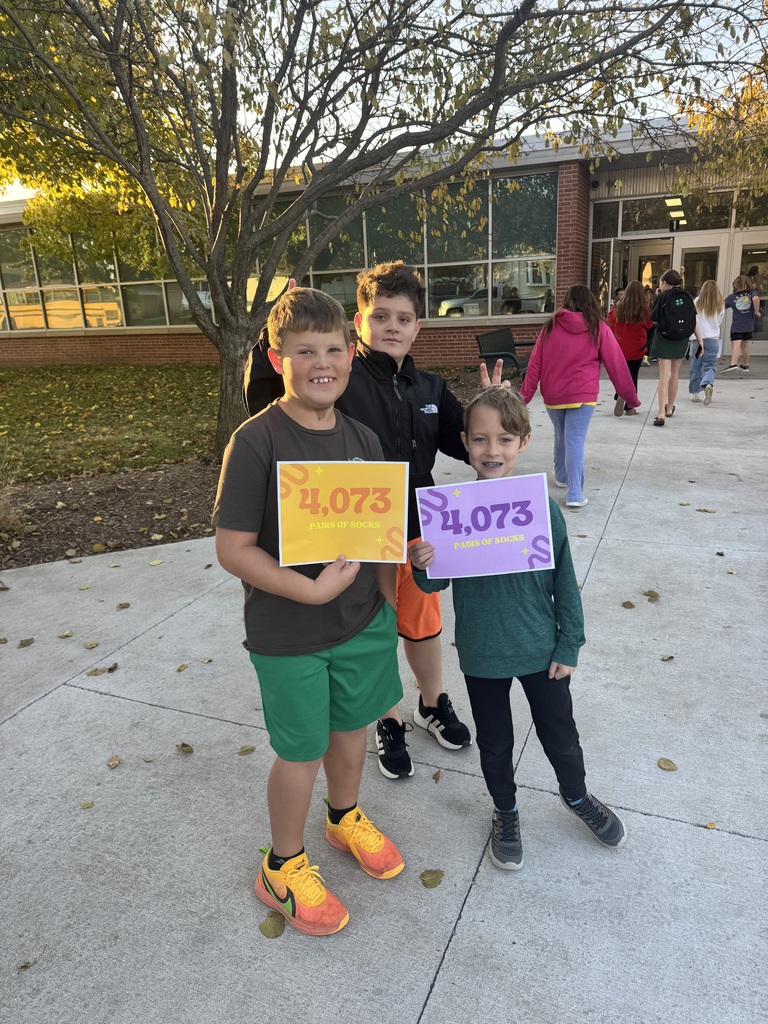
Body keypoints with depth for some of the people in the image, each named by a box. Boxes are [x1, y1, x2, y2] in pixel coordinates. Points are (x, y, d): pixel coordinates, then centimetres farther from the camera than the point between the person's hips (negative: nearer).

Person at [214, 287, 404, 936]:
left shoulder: (362, 438, -1)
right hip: (289, 633, -5)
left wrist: (390, 601, 9)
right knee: (302, 753, 11)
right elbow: (233, 548, -19)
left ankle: (346, 818, 53)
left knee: (352, 728, 23)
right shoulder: (256, 442, -19)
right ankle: (283, 870, 38)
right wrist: (310, 591, -27)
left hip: (364, 619, 5)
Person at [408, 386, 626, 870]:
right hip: (482, 653, 0)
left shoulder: (542, 508, -15)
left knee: (560, 734, 20)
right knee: (495, 742, 20)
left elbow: (564, 582, -4)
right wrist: (423, 566, -25)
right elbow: (435, 584, -3)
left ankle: (577, 796, 52)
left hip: (541, 648, 0)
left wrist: (569, 645, -1)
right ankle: (506, 813, 48)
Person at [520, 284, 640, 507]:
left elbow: (534, 364, 4)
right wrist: (630, 396, 7)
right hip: (582, 395, -3)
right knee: (575, 441, -4)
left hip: (552, 395, 3)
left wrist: (524, 396, 7)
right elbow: (616, 364, 1)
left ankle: (561, 476, 38)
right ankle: (575, 493, -11)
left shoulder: (550, 327, 5)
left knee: (561, 437, 21)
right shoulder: (598, 328, -1)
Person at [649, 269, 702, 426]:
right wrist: (700, 340, 6)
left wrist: (657, 298, 4)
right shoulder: (687, 297, 6)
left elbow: (654, 320, -3)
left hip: (664, 338, -4)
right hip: (682, 340, 4)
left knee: (664, 375, -7)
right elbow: (694, 320, 3)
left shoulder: (662, 296, -6)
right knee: (674, 374, 19)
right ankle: (670, 408, 34)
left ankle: (661, 414, -18)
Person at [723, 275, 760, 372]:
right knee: (745, 345, 15)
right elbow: (756, 298, -20)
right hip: (748, 324, 2)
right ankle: (746, 365, 26)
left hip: (736, 325, -2)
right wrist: (756, 311, -9)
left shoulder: (732, 296, 3)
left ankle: (733, 364, -36)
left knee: (736, 344, -16)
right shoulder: (752, 292, 1)